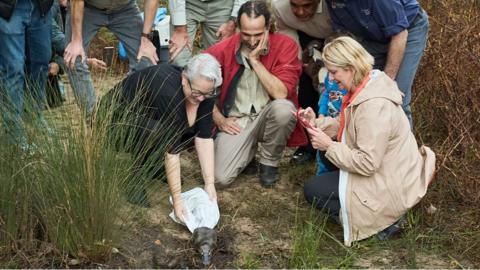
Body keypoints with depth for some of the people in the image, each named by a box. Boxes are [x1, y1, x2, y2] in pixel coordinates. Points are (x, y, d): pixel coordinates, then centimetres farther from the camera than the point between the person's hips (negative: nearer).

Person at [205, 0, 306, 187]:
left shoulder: (285, 45, -13)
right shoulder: (223, 49, -8)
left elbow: (280, 93, -24)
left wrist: (255, 60, -23)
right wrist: (219, 119, -5)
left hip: (268, 116, 0)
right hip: (235, 121, 1)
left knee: (284, 108, -37)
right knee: (221, 177, -20)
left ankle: (269, 163, -6)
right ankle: (248, 152, 18)